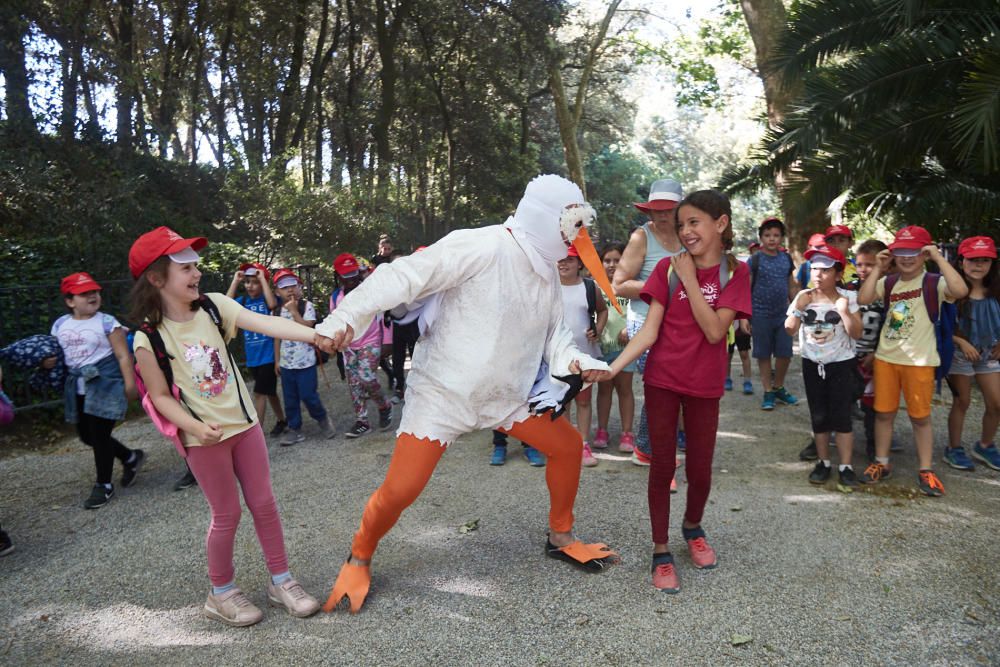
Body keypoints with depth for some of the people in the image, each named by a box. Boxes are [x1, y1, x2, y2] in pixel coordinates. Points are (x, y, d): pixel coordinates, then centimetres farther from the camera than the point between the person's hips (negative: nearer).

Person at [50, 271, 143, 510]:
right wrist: (49, 360, -3)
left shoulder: (106, 322, -9)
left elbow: (123, 356, -10)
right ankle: (130, 457, 35)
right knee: (86, 434, 12)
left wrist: (130, 384, -13)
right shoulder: (60, 325, 7)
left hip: (104, 382, -6)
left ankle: (104, 486, 14)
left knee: (99, 433, -3)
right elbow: (53, 353, 20)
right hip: (77, 384, 7)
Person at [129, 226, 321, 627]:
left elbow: (267, 324, -17)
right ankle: (222, 593, 29)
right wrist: (197, 427, -24)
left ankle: (281, 581, 26)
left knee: (264, 504, 10)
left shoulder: (213, 306, -5)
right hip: (204, 437, -4)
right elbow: (161, 396, -9)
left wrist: (316, 334, -30)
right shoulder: (149, 338, -14)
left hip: (243, 422, 4)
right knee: (227, 515, 6)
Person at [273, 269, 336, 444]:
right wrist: (277, 360, 11)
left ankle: (322, 419, 21)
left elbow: (307, 328, -19)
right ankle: (295, 429, 20)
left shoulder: (307, 306, -7)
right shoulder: (277, 311, 6)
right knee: (290, 399, 9)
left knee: (308, 395, -3)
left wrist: (294, 311, -19)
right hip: (286, 363, 4)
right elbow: (277, 337, 11)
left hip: (305, 362, -4)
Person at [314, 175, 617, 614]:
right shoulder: (481, 247, -21)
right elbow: (405, 277, -26)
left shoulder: (546, 273, 6)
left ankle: (561, 539, 30)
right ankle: (359, 559, 21)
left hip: (507, 393, 8)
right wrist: (346, 317, -35)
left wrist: (577, 362, -9)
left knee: (567, 445, 9)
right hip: (443, 392, -7)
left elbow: (554, 334, 13)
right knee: (400, 489, -10)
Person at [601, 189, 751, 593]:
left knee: (700, 470, 9)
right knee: (662, 466, 4)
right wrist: (612, 367, -23)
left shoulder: (735, 272, -4)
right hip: (662, 380, 0)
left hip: (705, 385, 0)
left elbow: (714, 331, -16)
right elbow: (649, 332, -10)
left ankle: (693, 527, 40)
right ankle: (661, 552, 19)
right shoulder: (668, 268, -3)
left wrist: (690, 280, -17)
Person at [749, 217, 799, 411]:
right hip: (760, 315, -4)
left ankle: (778, 388, 28)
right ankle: (768, 392, 17)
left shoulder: (786, 259, 7)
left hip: (783, 314, 4)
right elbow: (746, 289, -5)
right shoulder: (755, 260, -5)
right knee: (763, 355, 5)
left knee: (785, 353, 9)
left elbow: (792, 287, 14)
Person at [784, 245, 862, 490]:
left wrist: (845, 312, -26)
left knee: (841, 416, -3)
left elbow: (856, 334, -11)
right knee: (818, 417, 9)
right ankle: (823, 462, 21)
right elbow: (790, 330, -3)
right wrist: (798, 308, -17)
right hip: (812, 364, 3)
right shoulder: (803, 297, -2)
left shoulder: (847, 297, -9)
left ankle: (846, 467, 6)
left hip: (841, 364, -3)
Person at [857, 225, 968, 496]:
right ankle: (881, 463, 24)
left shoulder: (933, 283, -8)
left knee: (920, 416, 6)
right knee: (883, 412, 11)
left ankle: (926, 470, 19)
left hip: (919, 361, -4)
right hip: (885, 358, 4)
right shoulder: (889, 283, 5)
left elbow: (960, 290, -29)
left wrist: (939, 257, -22)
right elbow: (863, 299, -9)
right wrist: (879, 268, -7)